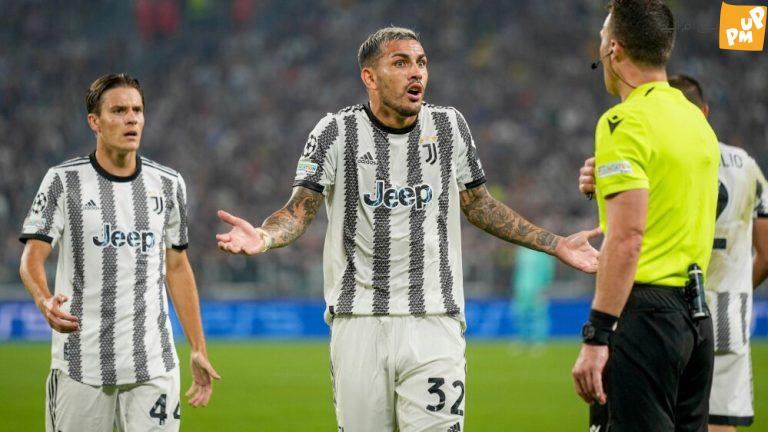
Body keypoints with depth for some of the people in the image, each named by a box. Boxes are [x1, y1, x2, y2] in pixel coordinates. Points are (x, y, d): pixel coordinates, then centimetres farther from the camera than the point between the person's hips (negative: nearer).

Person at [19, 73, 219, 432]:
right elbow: (33, 257, -8)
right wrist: (45, 301, -30)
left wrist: (198, 350, 12)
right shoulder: (64, 181, -1)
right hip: (81, 364, -2)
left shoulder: (168, 184, 9)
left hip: (153, 364, 2)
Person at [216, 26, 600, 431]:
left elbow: (479, 206, 18)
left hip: (433, 322, 1)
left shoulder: (449, 126, 7)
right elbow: (299, 211, -3)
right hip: (358, 321, -1)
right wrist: (263, 238, -26)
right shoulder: (336, 132, -1)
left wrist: (557, 245, 13)